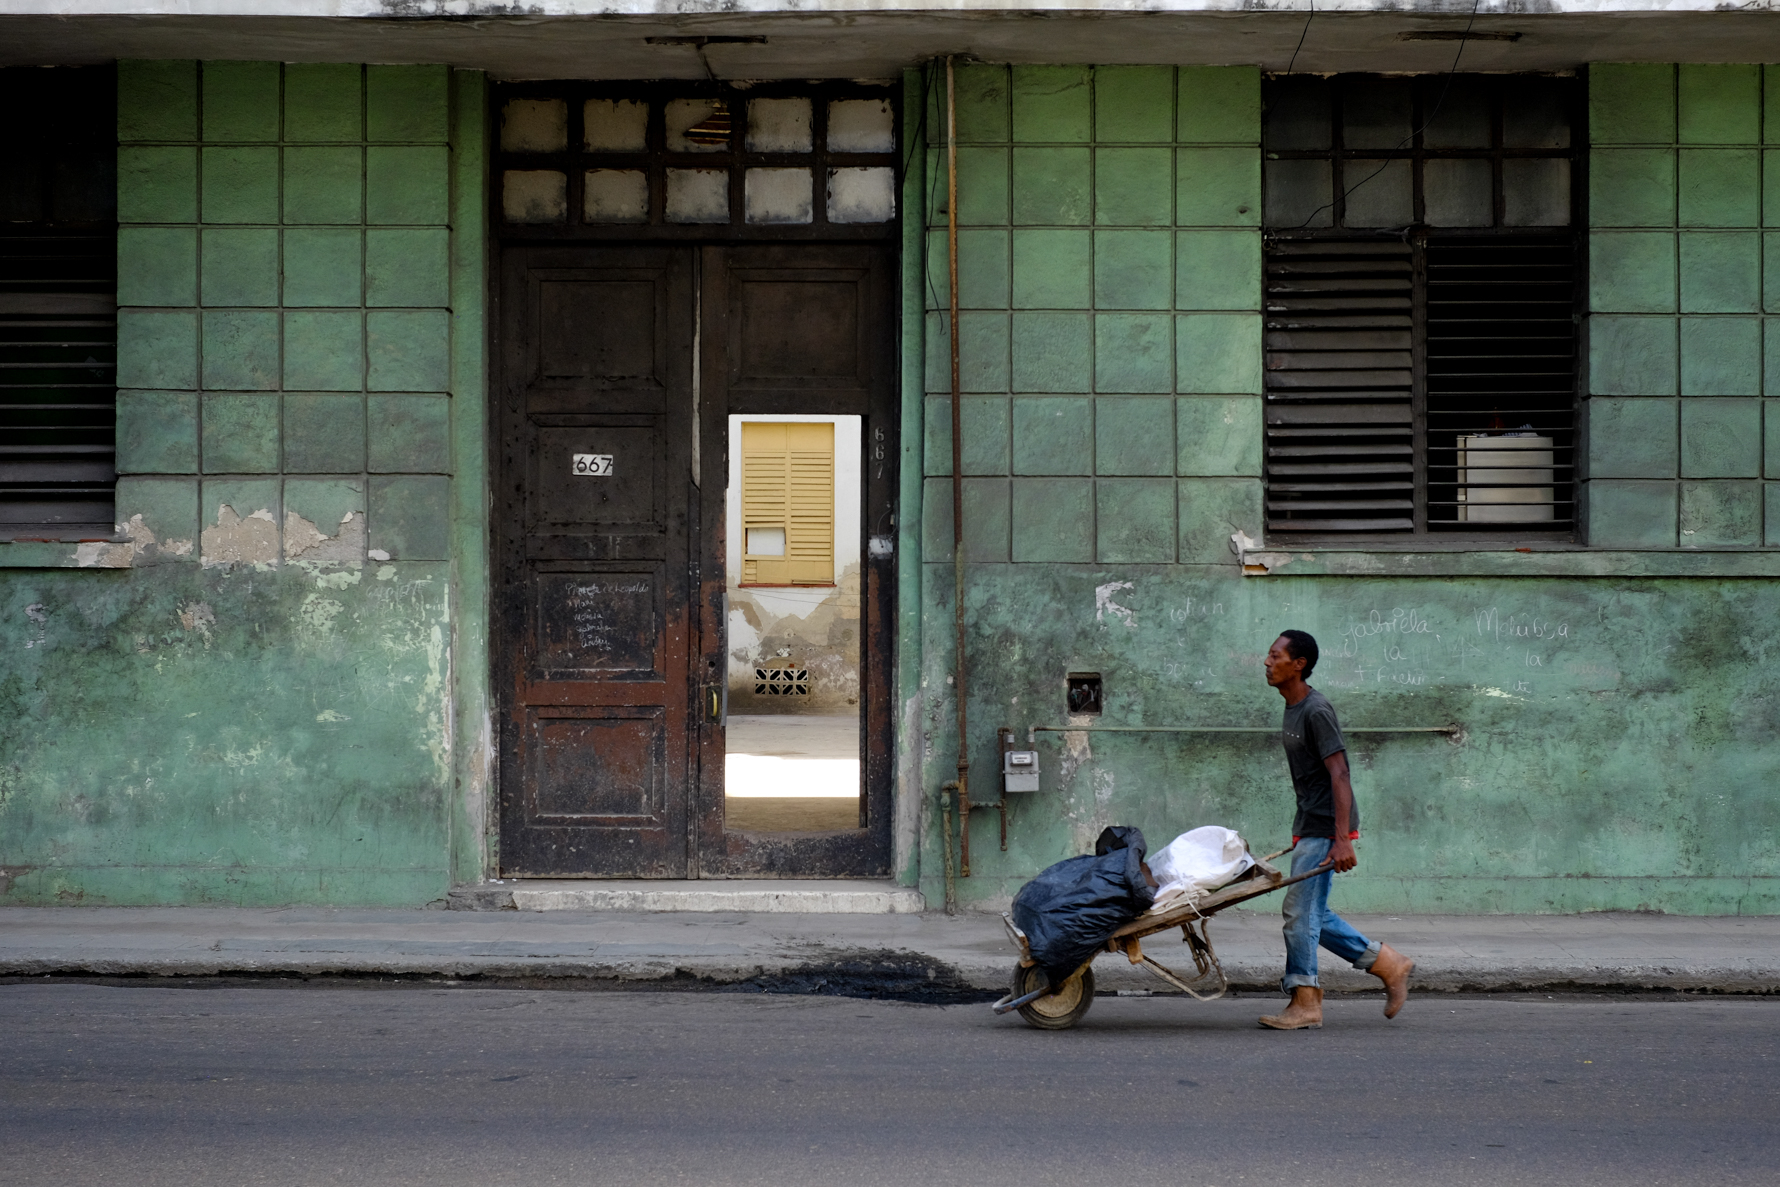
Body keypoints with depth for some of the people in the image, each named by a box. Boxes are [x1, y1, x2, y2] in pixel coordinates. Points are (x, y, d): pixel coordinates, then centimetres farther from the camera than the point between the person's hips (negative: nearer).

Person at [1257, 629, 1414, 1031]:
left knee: (1300, 911, -8)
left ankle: (1304, 1003, -2)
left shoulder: (1317, 712, -16)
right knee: (1314, 915, 10)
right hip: (1309, 828, 10)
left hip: (1325, 829, -10)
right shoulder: (1292, 709, 13)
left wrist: (1342, 839, -28)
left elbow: (1339, 776, -22)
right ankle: (1388, 963, 18)